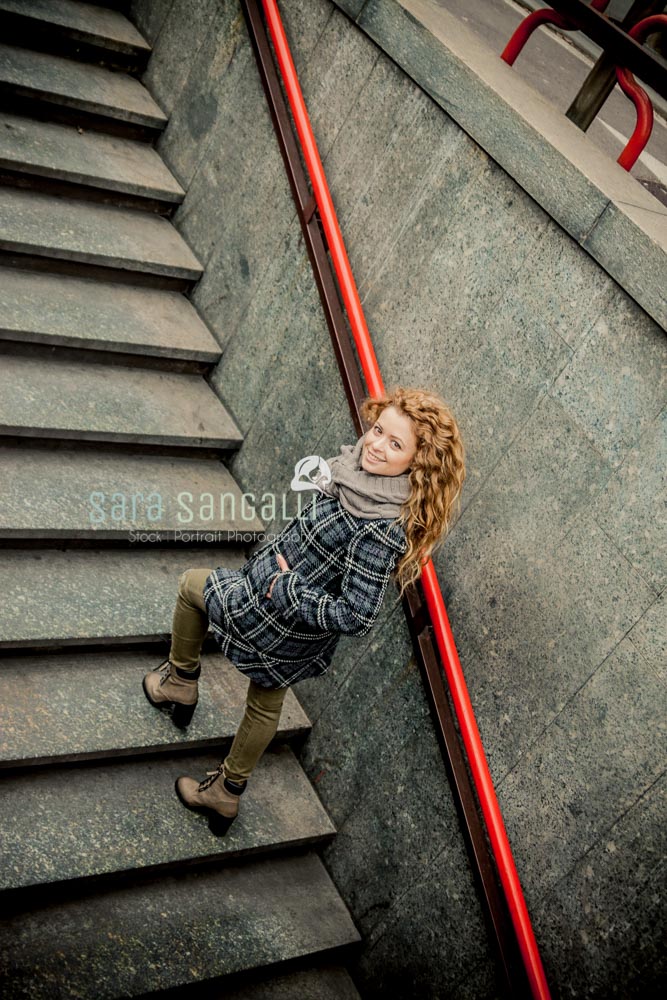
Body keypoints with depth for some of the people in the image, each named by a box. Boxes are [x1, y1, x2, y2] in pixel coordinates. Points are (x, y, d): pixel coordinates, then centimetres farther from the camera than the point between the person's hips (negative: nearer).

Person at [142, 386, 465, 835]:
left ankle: (180, 680, 40)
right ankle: (227, 791, 51)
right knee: (267, 704, 28)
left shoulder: (380, 529, -37)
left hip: (274, 619, -8)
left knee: (192, 583, 18)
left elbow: (356, 617, -33)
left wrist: (284, 587, -24)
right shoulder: (365, 472, -11)